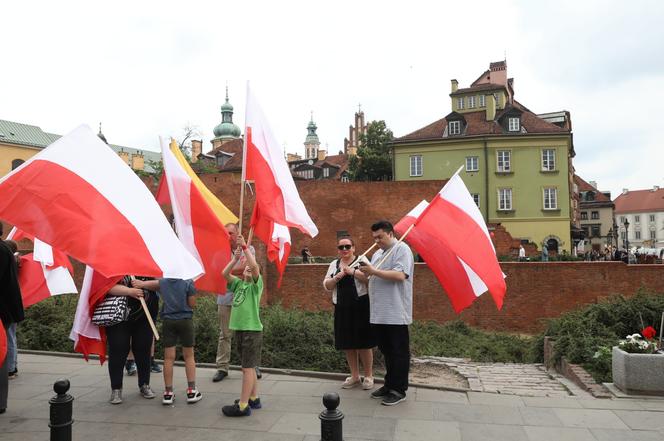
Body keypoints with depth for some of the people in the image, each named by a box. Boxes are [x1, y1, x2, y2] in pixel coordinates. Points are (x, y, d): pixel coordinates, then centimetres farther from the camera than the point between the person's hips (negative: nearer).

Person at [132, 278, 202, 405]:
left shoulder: (162, 282, 0)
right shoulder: (188, 283, -10)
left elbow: (142, 284, 8)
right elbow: (192, 304, -7)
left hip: (168, 320, 2)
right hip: (185, 320, -2)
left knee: (169, 358, 6)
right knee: (189, 356, 8)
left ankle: (168, 393, 10)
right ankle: (192, 391, 8)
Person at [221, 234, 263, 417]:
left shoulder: (256, 284, -3)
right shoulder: (238, 284, 13)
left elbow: (255, 266, -20)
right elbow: (225, 273, 1)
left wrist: (245, 247, -20)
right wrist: (236, 258, -7)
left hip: (252, 330, -7)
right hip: (239, 329, 7)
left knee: (248, 367, -5)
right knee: (248, 367, 15)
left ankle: (243, 406, -3)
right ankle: (254, 399, 26)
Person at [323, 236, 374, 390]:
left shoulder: (361, 260, 0)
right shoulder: (334, 264, 13)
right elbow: (327, 285, 8)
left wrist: (353, 272, -22)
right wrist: (336, 278, -11)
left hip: (360, 307, -4)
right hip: (342, 308, 4)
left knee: (363, 343, 0)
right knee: (347, 344, 10)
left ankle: (368, 376, 15)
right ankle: (354, 376, 24)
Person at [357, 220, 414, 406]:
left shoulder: (401, 249, -7)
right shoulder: (377, 254, 20)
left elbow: (400, 275, -20)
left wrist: (374, 271, -19)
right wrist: (367, 273, 3)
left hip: (396, 313, -8)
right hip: (379, 313, 8)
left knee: (398, 352, 1)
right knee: (386, 350, 15)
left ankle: (399, 390, 9)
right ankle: (390, 384, 26)